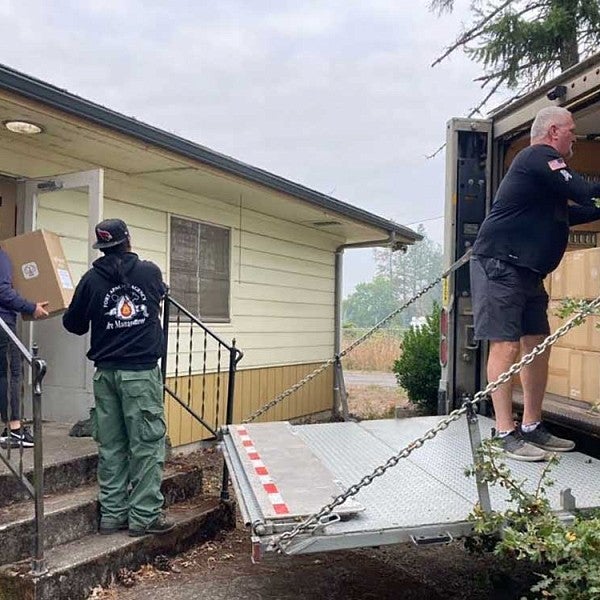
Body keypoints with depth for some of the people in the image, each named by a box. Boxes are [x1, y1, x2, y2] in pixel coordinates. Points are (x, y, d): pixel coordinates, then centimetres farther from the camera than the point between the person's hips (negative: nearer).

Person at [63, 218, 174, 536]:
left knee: (111, 446, 11)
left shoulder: (92, 278, 1)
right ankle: (144, 516, 4)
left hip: (106, 372, 3)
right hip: (141, 371, -3)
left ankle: (112, 514, 17)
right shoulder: (150, 272, -2)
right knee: (147, 444, 2)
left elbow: (73, 324, 9)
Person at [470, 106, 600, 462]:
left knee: (538, 345, 8)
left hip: (528, 272, 10)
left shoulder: (544, 168, 24)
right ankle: (507, 434, -7)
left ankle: (532, 427, 16)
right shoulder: (539, 156, -9)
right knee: (506, 346, -10)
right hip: (499, 265, -10)